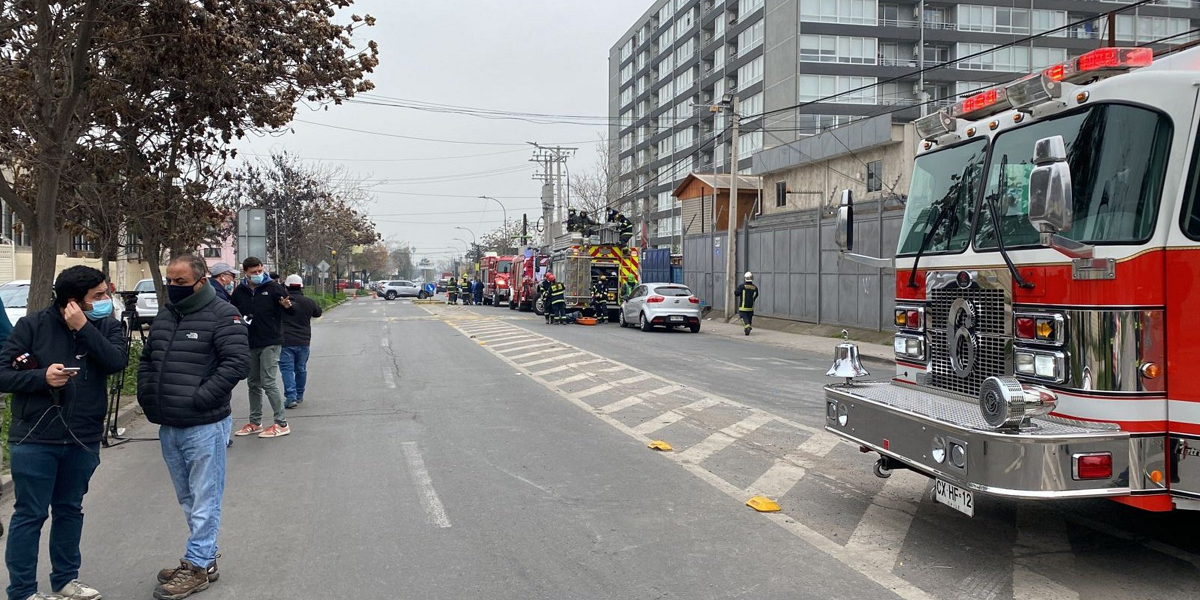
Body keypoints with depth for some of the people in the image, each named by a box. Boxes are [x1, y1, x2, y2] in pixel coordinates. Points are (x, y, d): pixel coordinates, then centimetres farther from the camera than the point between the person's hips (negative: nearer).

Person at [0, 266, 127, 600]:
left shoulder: (106, 326, 0)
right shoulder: (33, 326, -8)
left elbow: (117, 362, -17)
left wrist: (83, 328, -21)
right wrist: (42, 377, -23)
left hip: (84, 439, 3)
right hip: (34, 440, -3)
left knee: (70, 510, 16)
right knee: (30, 514, 3)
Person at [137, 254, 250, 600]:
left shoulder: (222, 315, -12)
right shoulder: (164, 316, 13)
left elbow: (238, 363, -20)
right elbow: (146, 359, 22)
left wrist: (198, 400, -19)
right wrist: (147, 397, 9)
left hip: (205, 428, -8)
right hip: (168, 428, 8)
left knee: (204, 501, 1)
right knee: (188, 500, 17)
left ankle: (196, 567, 11)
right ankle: (205, 558, 29)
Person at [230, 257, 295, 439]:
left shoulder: (273, 287, -6)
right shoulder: (239, 292, 6)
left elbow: (292, 310, -7)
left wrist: (288, 305, -31)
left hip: (270, 343, -5)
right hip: (250, 345, 5)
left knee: (269, 383, -9)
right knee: (253, 384, 13)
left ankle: (281, 424, -2)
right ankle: (255, 423, 25)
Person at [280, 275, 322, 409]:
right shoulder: (309, 302, 2)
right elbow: (318, 313, 20)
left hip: (285, 341, -3)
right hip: (303, 342, 3)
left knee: (287, 369, -2)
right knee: (301, 369, 15)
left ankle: (291, 397, -13)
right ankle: (299, 396, 26)